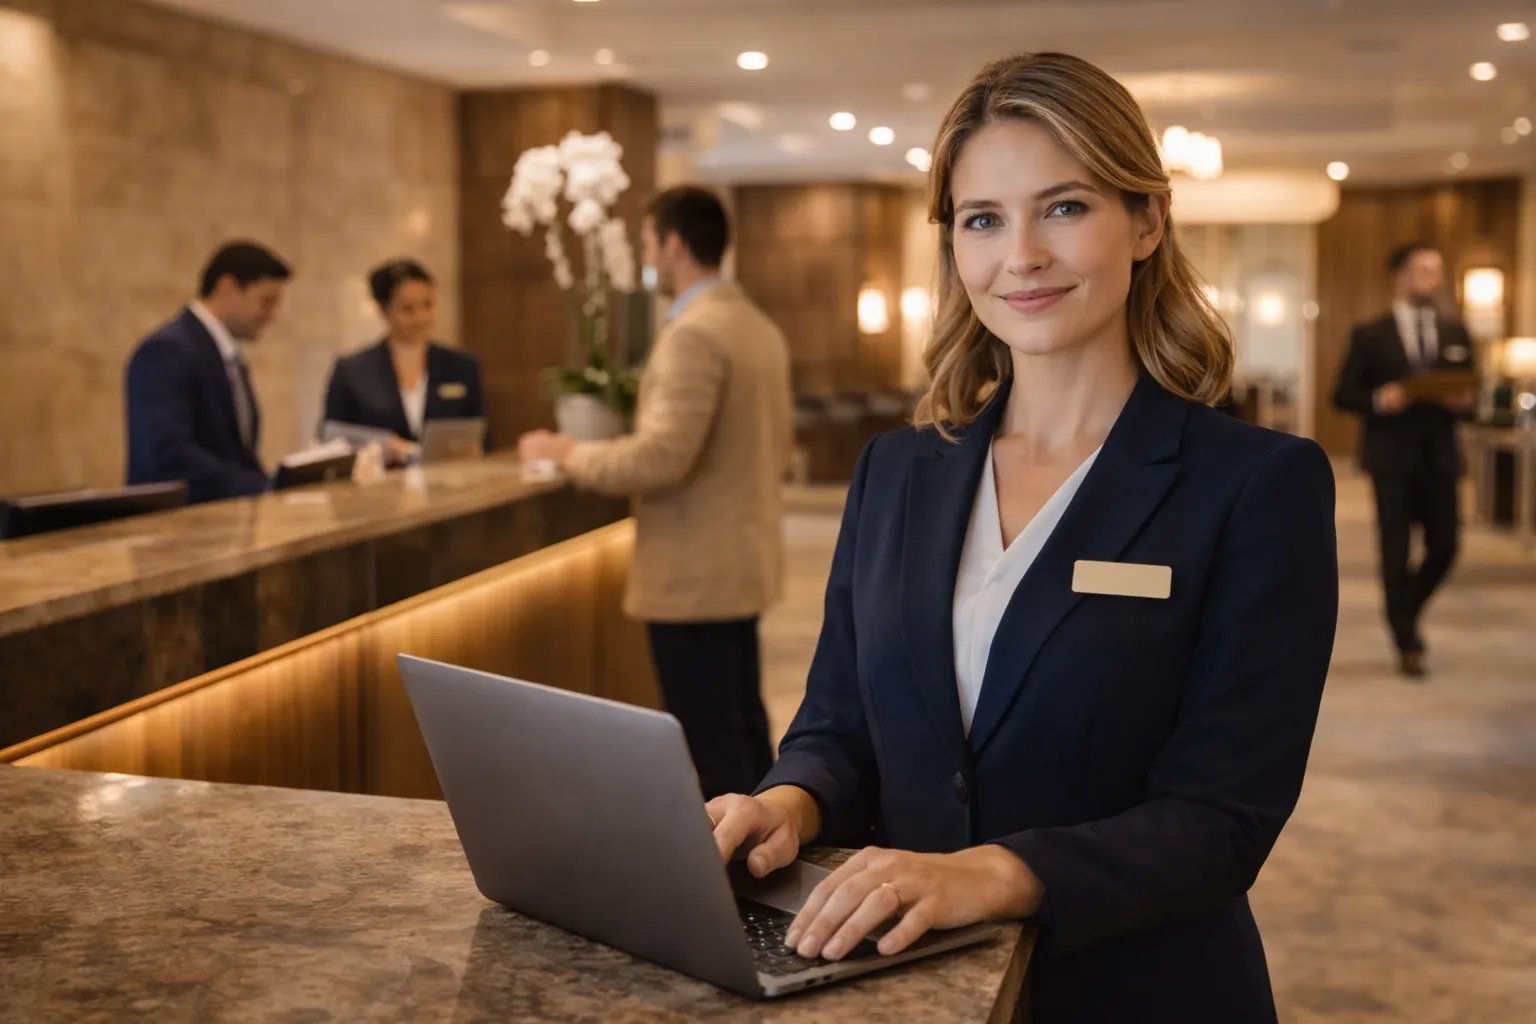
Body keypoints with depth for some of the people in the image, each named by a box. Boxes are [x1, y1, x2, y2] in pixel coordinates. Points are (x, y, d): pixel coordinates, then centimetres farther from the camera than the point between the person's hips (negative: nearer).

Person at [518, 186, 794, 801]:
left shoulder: (693, 335, -18)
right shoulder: (761, 328, 11)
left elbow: (661, 456, -25)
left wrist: (566, 453, -13)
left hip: (694, 576, -10)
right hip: (745, 559, 10)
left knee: (711, 751, -3)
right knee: (744, 731, 18)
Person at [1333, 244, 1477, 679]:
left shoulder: (1456, 334, 12)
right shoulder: (1370, 336, 1)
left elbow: (1469, 390, 15)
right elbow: (1343, 396, -1)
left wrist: (1465, 401, -8)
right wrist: (1378, 400, -19)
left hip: (1439, 458, 3)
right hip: (1392, 459, -3)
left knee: (1444, 546, 2)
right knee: (1396, 553, -1)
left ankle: (1407, 611, 31)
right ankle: (1407, 644, 10)